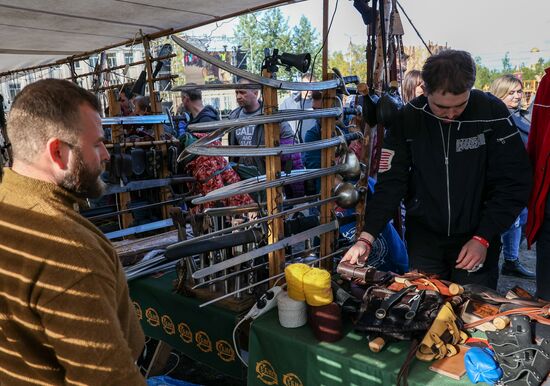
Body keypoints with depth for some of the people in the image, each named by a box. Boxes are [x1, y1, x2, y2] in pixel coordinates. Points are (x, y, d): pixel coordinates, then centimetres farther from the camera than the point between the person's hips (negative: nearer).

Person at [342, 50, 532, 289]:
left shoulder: (492, 113, -12)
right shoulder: (408, 118, -8)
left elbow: (514, 183, -9)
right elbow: (391, 182, -9)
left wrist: (483, 238, -15)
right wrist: (366, 238, -18)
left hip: (478, 236, -1)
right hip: (423, 235, 1)